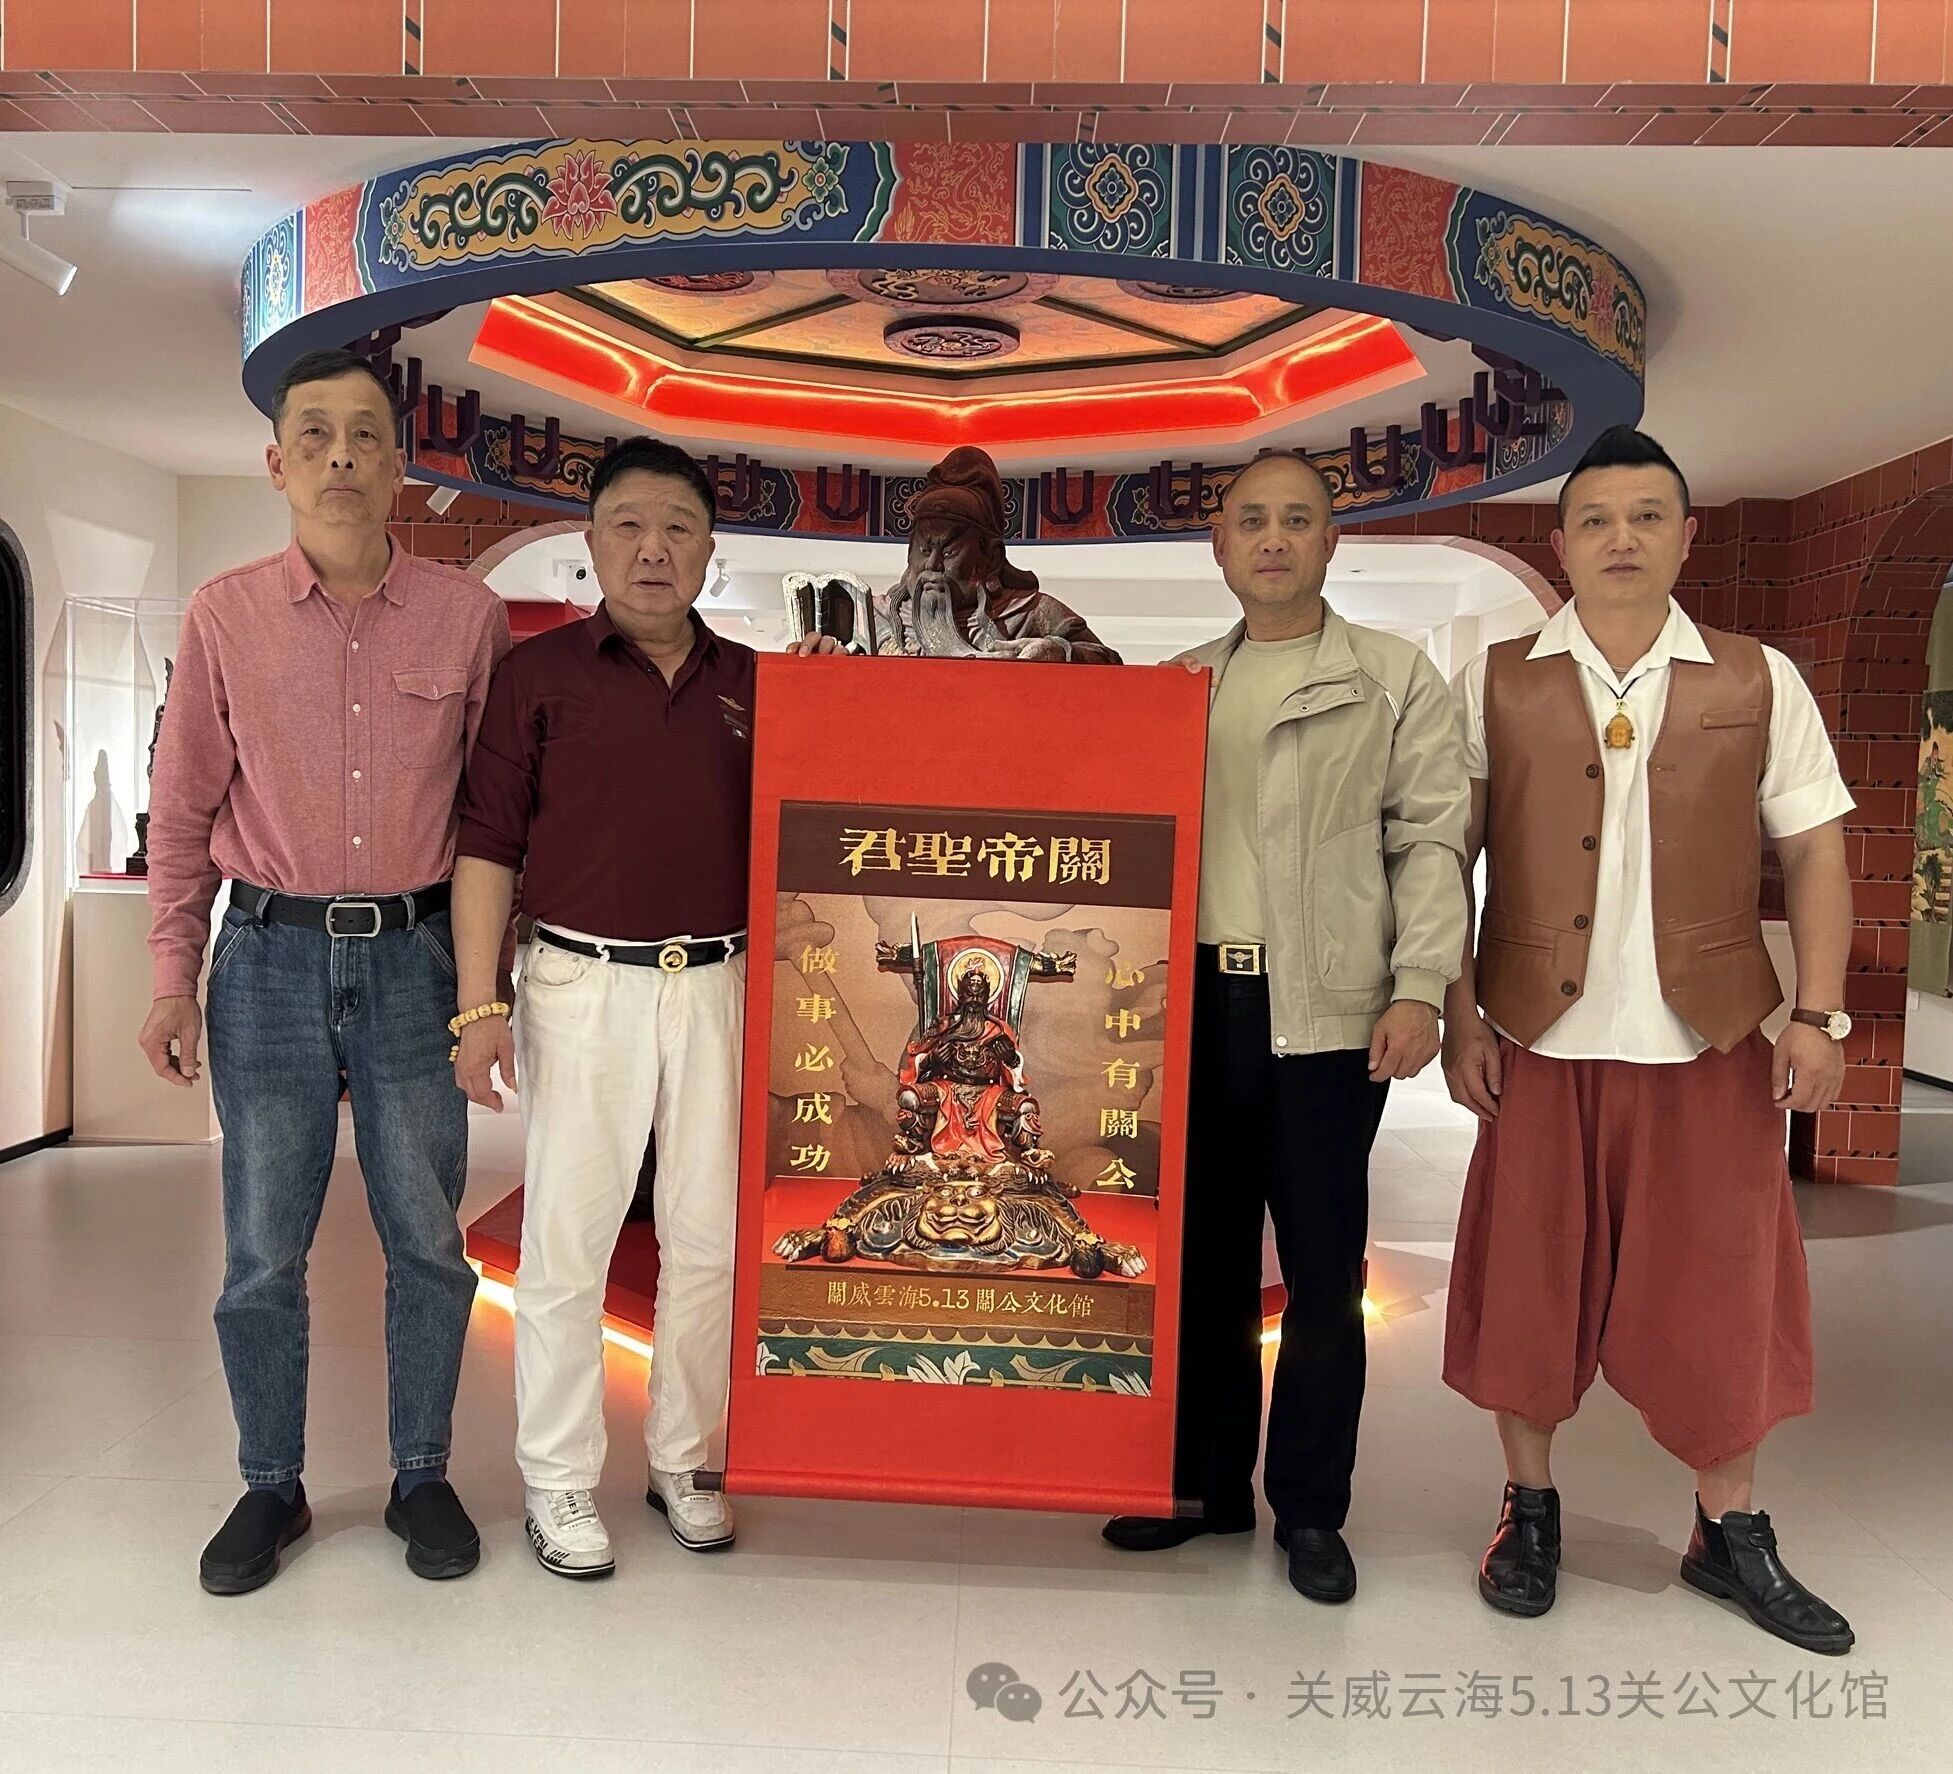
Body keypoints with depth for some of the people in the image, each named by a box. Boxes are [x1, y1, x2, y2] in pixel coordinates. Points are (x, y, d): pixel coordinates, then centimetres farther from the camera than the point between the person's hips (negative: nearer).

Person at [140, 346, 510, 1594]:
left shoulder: (470, 617, 0)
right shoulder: (225, 616, 2)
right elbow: (186, 806, 6)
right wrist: (175, 977, 3)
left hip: (413, 954, 0)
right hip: (270, 955, 1)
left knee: (427, 1242, 9)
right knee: (262, 1250, 9)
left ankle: (424, 1477, 26)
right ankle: (271, 1488, 27)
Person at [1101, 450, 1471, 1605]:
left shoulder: (1397, 678, 5)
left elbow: (1430, 841, -2)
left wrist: (1420, 987, -12)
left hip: (1325, 1011, -3)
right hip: (1195, 1001, 4)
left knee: (1322, 1270, 5)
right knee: (1202, 1255, 12)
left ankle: (1311, 1508, 21)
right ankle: (1206, 1482, 27)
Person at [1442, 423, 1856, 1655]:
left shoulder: (1758, 683, 4)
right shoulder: (1497, 685, 2)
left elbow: (1815, 853, 5)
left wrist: (1819, 1015, -4)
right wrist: (1461, 1020, -5)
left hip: (1710, 1044, 1)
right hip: (1542, 1042, 0)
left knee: (1719, 1287, 9)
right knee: (1530, 1280, 9)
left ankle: (1732, 1531, 29)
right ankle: (1530, 1509, 29)